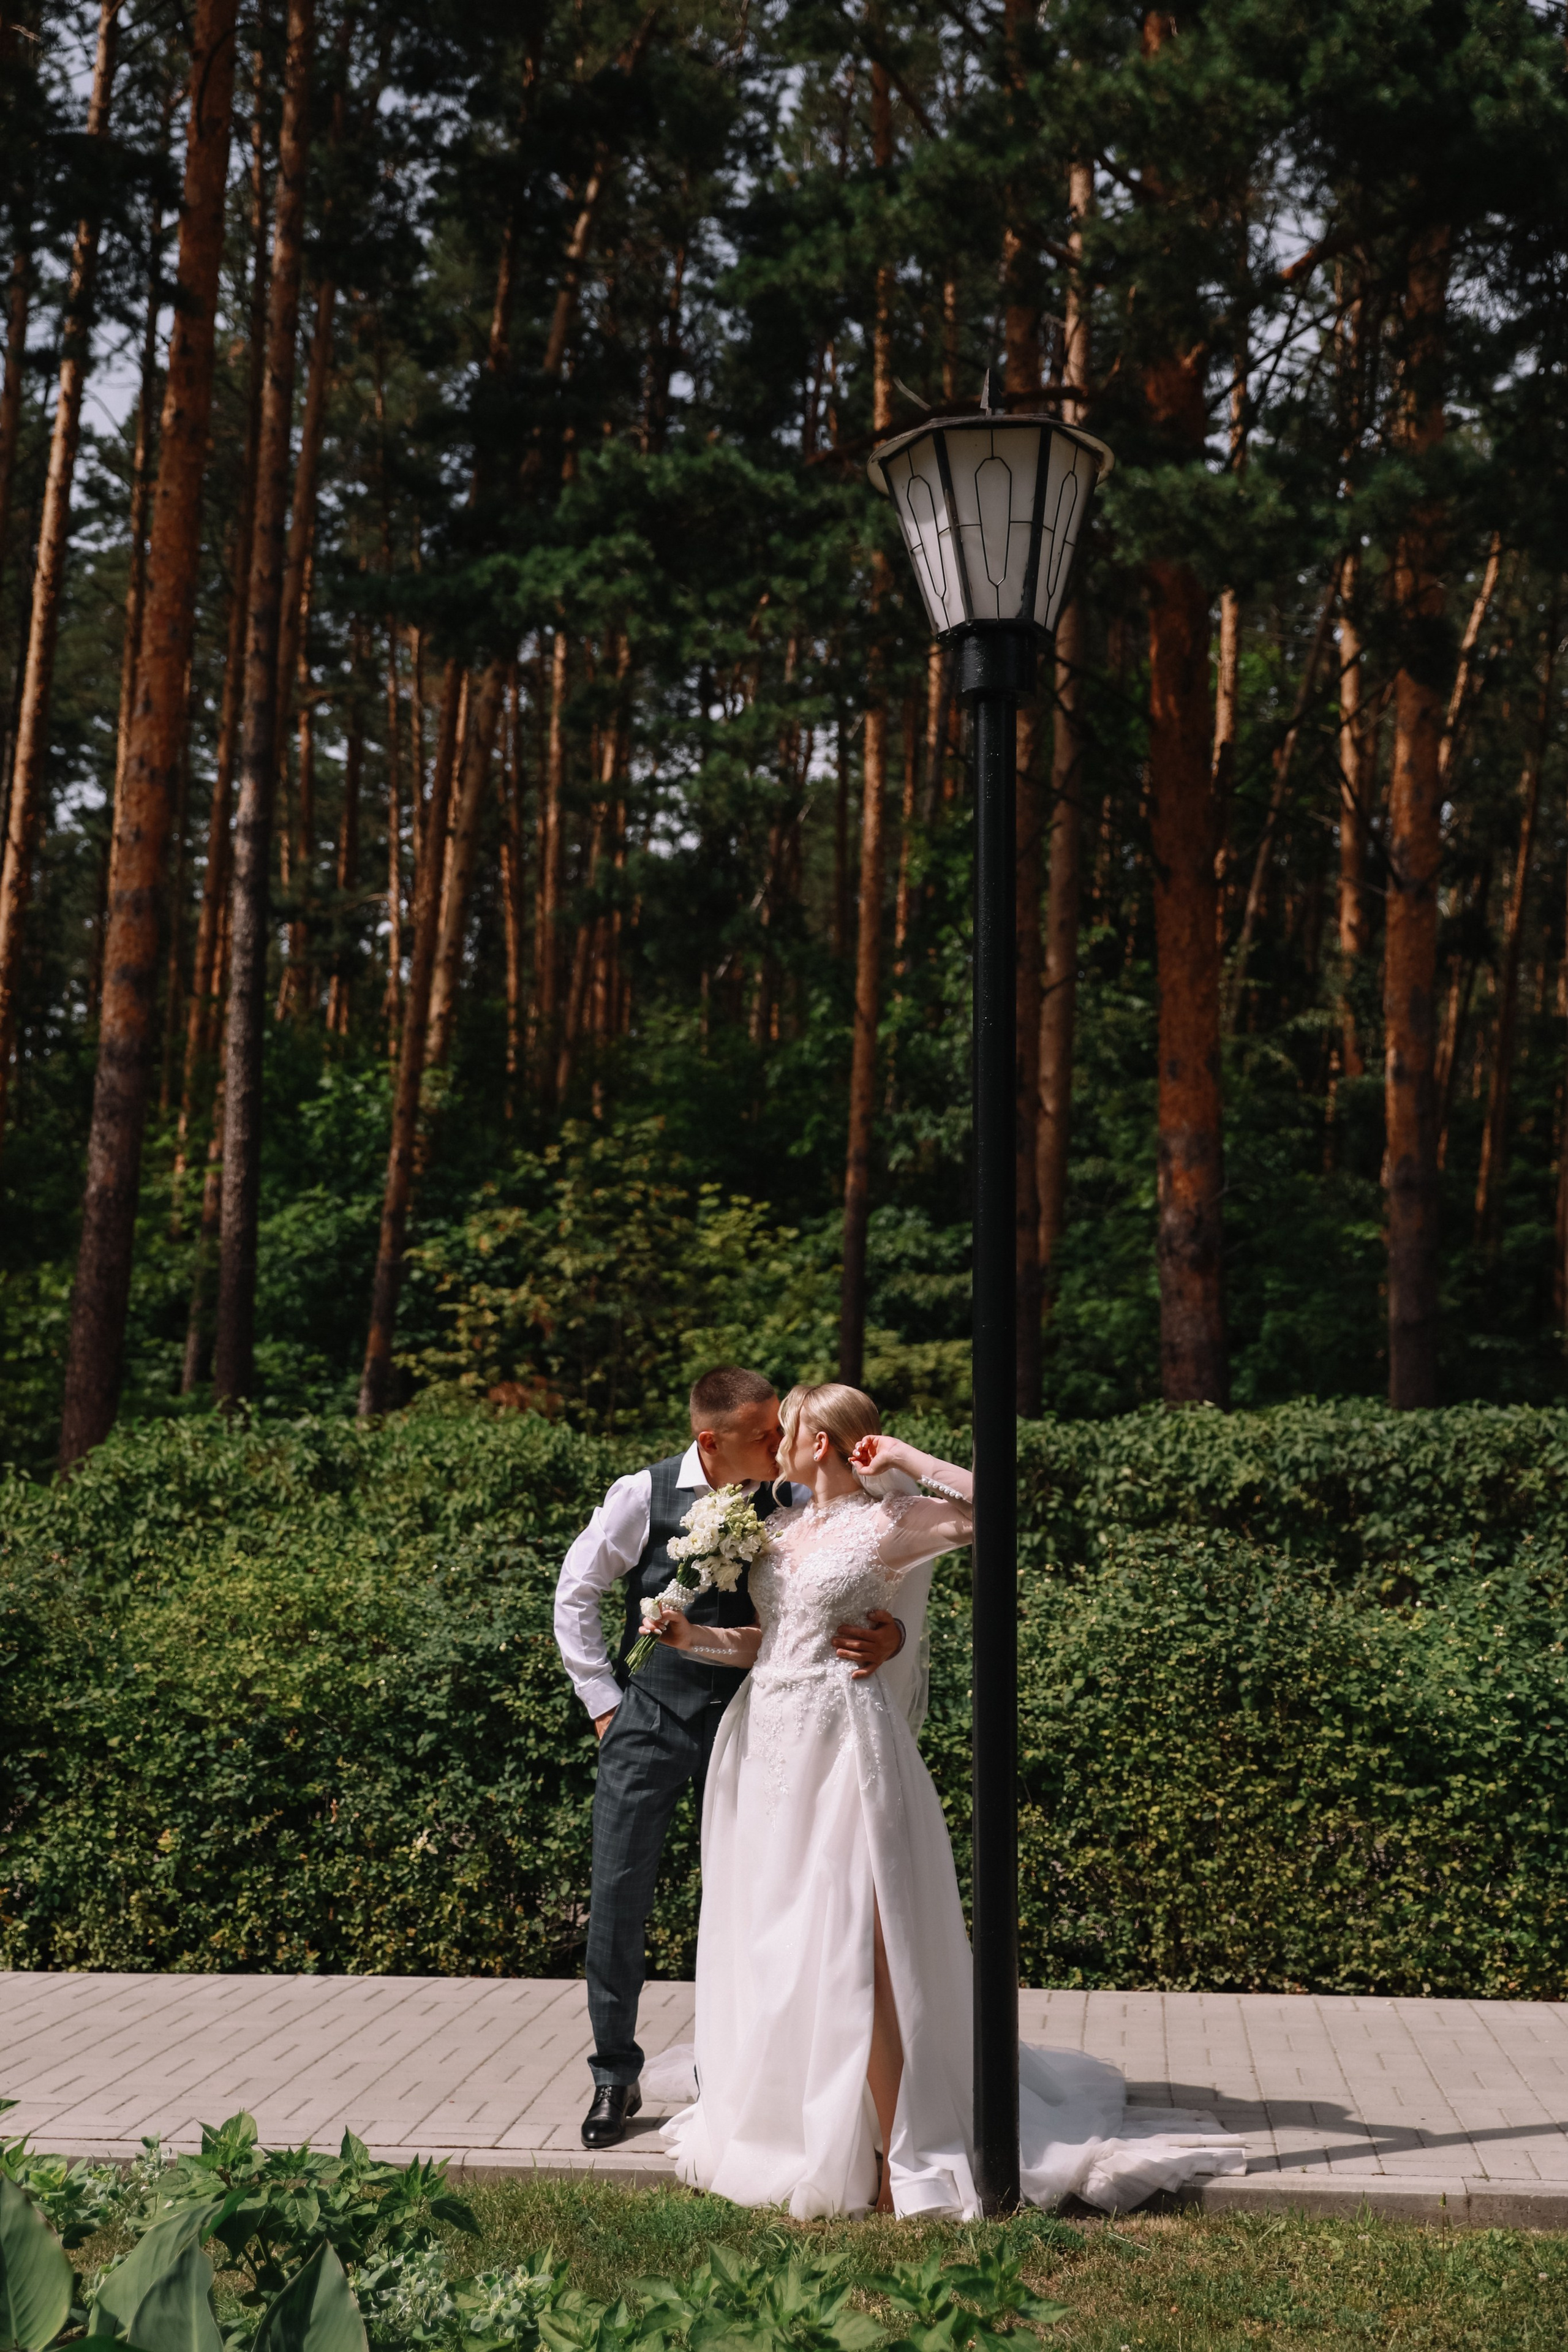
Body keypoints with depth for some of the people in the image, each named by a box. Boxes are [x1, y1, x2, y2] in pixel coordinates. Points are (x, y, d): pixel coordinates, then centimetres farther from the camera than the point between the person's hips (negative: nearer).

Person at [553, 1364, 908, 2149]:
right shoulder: (644, 1496, -9)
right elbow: (575, 1594, 2)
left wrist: (890, 1635, -28)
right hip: (651, 1719, -1)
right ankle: (615, 2077, 16)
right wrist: (603, 1700, 0)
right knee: (618, 1894, 0)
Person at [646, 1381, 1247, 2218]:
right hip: (767, 1740, 7)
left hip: (842, 1743, -7)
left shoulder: (886, 1525, -6)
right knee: (767, 1945, 12)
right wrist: (691, 1635, 2)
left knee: (852, 1952, -7)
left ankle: (895, 2156, 1)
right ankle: (772, 2124, 27)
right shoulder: (780, 1527, 14)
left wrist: (903, 1458, -13)